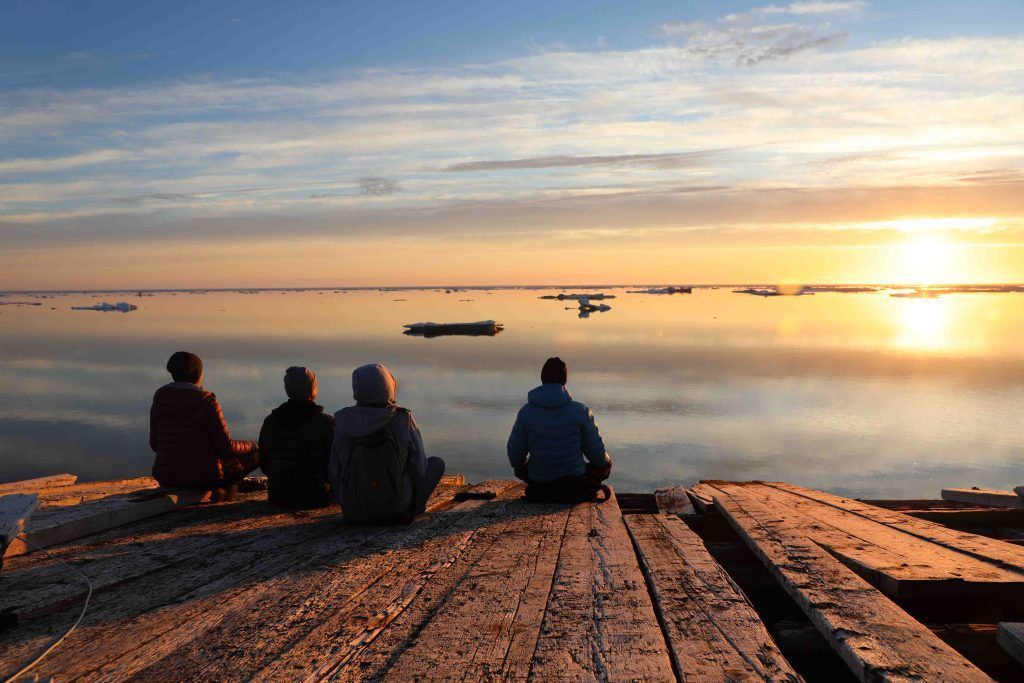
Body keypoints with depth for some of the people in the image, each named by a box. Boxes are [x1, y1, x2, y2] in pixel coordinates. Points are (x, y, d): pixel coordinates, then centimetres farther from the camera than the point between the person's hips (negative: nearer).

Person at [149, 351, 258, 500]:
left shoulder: (160, 398, -1)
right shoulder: (206, 401, -16)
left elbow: (154, 444, 7)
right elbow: (226, 447, -15)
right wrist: (252, 446, 4)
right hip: (203, 477, -6)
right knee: (255, 453, 13)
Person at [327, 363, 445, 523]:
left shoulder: (343, 420, -9)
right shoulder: (404, 420, -14)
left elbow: (336, 467, 0)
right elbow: (420, 467, -5)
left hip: (352, 510, 2)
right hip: (396, 511, -1)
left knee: (331, 464, 31)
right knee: (437, 463, 20)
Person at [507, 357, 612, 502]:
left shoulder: (526, 412, -10)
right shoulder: (581, 410, -13)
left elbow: (515, 456, -4)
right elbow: (597, 454, -6)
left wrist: (520, 468, 20)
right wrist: (606, 461, 18)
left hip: (539, 487, 1)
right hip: (575, 480, -1)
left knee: (521, 466, 34)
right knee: (605, 464, 27)